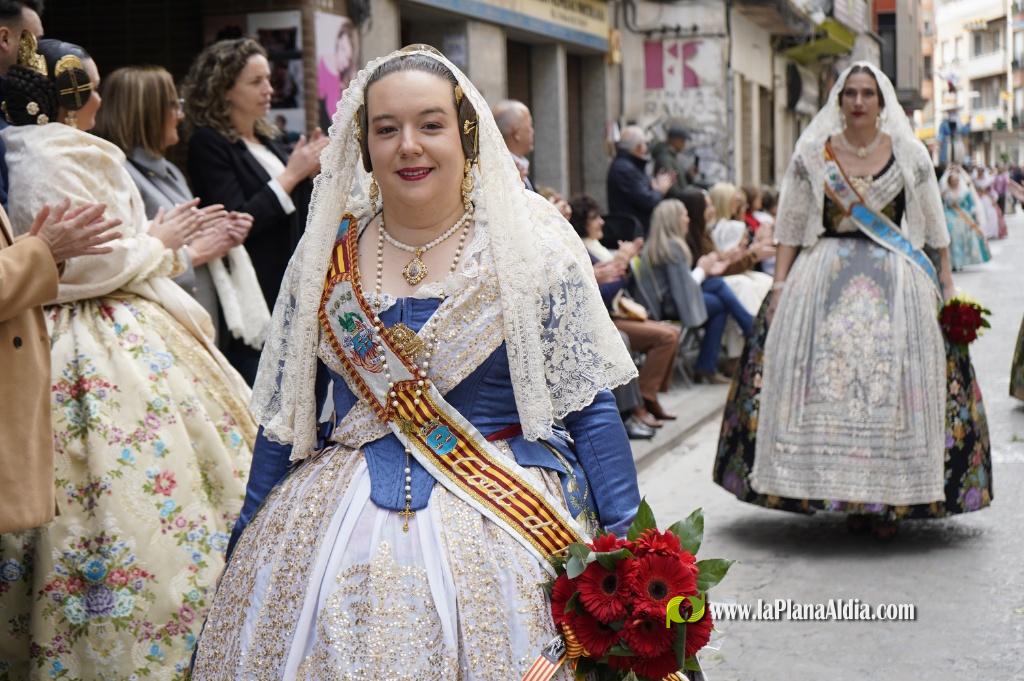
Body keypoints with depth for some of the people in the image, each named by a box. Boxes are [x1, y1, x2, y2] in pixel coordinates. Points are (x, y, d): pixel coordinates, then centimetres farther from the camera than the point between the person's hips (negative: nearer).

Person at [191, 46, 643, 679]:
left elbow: (590, 408, -4)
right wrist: (247, 545, 11)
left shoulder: (533, 245, -5)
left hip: (505, 520, -2)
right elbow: (287, 414, 10)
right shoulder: (326, 251, 4)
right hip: (342, 520, 3)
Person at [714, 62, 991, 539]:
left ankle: (890, 497, 2)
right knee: (829, 380, -6)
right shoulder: (812, 155, 6)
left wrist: (947, 284, 4)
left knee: (893, 383, -6)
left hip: (896, 282, 0)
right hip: (826, 280, 0)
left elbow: (935, 228, 9)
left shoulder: (910, 155, 6)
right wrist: (779, 285, -2)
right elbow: (790, 227, 5)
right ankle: (848, 497, 3)